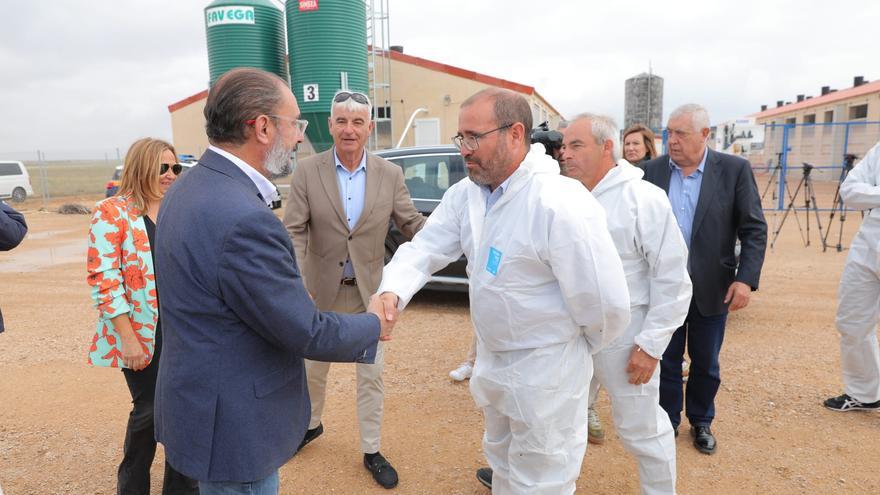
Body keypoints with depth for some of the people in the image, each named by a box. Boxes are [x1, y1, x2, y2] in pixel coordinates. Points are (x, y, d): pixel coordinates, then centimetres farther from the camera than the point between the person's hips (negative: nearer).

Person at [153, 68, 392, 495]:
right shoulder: (244, 219, -31)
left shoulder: (188, 188, 1)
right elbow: (308, 334, -23)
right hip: (233, 425, -9)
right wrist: (374, 325, -7)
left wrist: (291, 297, 13)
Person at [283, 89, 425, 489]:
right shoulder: (307, 172, -9)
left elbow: (413, 225, -5)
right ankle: (311, 424, 50)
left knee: (371, 375, 11)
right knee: (313, 369, 21)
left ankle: (371, 451, 30)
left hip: (369, 292, 0)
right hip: (322, 290, 0)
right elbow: (294, 232, -13)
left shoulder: (390, 175, -6)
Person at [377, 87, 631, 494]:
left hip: (545, 372, -7)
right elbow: (425, 246, -10)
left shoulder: (561, 205, -28)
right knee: (503, 456, 30)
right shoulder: (465, 195, -3)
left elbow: (608, 304, -24)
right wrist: (392, 292, -30)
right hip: (491, 360, 7)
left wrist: (580, 347, -6)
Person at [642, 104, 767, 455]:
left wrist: (746, 278, -14)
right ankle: (667, 421, 32)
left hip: (711, 288, 0)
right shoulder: (652, 170, -3)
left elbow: (755, 229, -5)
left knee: (706, 364, 15)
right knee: (666, 360, 13)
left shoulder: (735, 170, -6)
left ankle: (701, 422, 37)